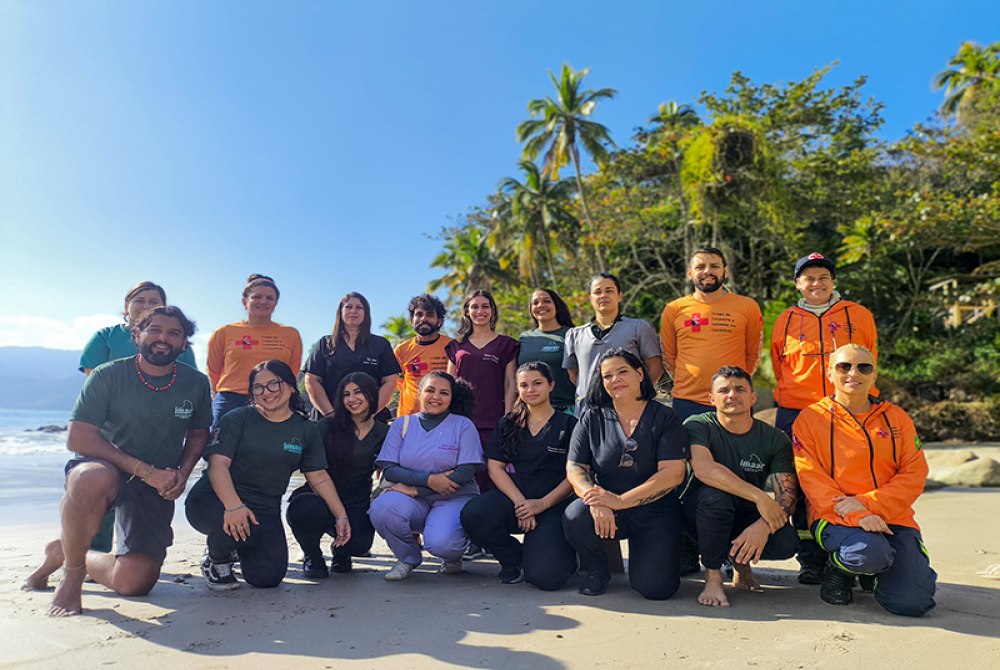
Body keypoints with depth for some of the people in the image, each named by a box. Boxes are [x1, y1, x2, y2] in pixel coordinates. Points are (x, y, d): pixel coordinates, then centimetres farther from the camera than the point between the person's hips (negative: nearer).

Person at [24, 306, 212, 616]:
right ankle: (72, 571, -13)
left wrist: (182, 474, -6)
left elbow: (198, 433, 13)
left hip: (157, 486, 3)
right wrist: (146, 471, -23)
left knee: (134, 584, -6)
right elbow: (78, 438, -16)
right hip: (105, 467, -3)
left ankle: (63, 553, 27)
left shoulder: (196, 383, -2)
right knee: (93, 478, -42)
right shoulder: (108, 376, -10)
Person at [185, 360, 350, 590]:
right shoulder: (237, 419, -4)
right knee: (237, 526, -37)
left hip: (264, 510, 4)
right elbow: (218, 464, -14)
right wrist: (233, 506, -31)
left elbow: (320, 478, 8)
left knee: (268, 577, -9)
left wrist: (341, 516, -3)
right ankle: (215, 559, 2)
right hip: (214, 500, -3)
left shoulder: (305, 430, 6)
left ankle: (235, 548, 27)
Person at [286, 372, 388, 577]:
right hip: (322, 498, -1)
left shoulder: (383, 433, 4)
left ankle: (341, 551, 15)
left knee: (359, 544, -28)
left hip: (357, 506, 2)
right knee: (306, 510, -36)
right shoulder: (327, 426, -3)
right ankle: (312, 556, 0)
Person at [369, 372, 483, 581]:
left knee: (440, 542, -32)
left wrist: (415, 487, -13)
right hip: (414, 501, 3)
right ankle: (408, 557, 2)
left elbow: (466, 472, -8)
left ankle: (453, 555, 10)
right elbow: (388, 469, -1)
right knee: (381, 507, -30)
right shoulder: (402, 424, 8)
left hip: (454, 499, -2)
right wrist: (428, 479, -17)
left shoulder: (463, 425, 1)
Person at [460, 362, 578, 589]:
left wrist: (543, 504, -14)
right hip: (512, 498, 3)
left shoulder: (568, 424, 4)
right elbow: (495, 466, 4)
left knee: (545, 576, -23)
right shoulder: (508, 424, 13)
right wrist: (520, 502, -11)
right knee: (472, 514, -29)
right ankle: (514, 560, 1)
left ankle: (565, 555, 17)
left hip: (553, 505, -3)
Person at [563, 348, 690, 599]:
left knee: (655, 588, -18)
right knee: (575, 518, -31)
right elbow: (574, 468, -2)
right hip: (608, 512, 1)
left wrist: (621, 501, -21)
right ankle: (595, 569, 3)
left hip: (656, 513, -1)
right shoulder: (592, 419, 4)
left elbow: (674, 473, -12)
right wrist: (595, 499, -25)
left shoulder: (665, 418, -2)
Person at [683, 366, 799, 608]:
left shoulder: (775, 439, -4)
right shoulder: (698, 425, -12)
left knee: (786, 541, -28)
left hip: (746, 516, 3)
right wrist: (760, 497, -34)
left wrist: (764, 525, -32)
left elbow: (788, 495, -12)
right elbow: (703, 469, -31)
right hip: (700, 512, -2)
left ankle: (741, 560, 7)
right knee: (715, 493, -36)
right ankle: (712, 576, -16)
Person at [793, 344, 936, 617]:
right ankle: (838, 568, 2)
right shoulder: (811, 417, 1)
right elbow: (811, 479, -6)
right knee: (869, 553, -36)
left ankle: (874, 574, 20)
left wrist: (866, 502, -13)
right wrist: (854, 515, -21)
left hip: (892, 519, 3)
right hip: (835, 518, -3)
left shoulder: (896, 417, 11)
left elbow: (915, 474, 3)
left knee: (912, 602, -16)